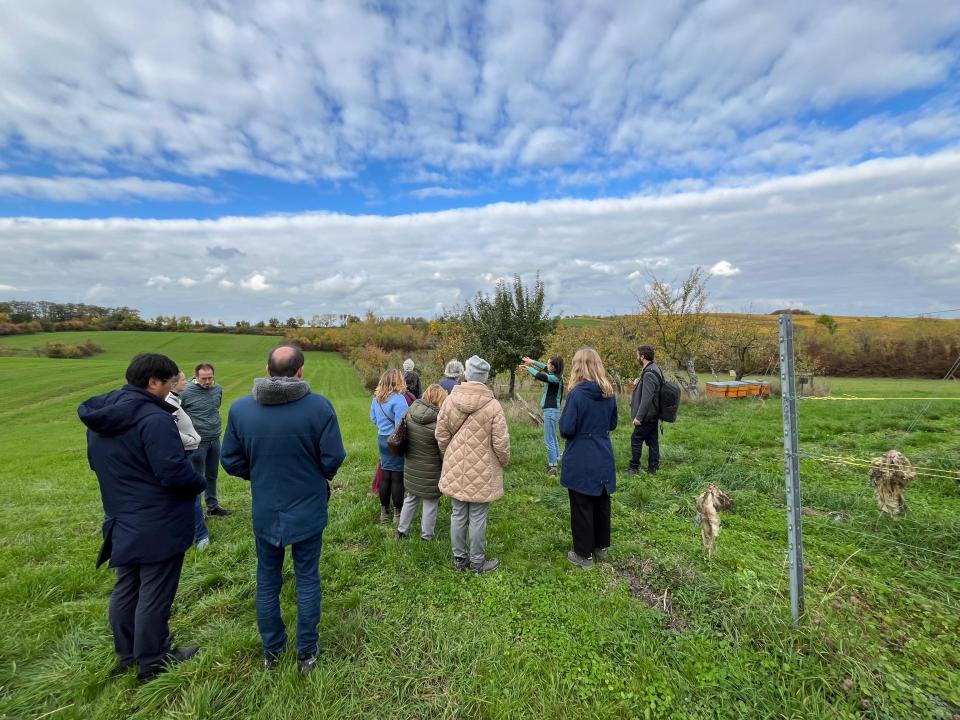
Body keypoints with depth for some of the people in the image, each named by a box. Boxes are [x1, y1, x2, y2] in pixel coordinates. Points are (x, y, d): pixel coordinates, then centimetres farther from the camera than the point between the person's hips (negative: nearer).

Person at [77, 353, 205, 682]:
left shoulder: (101, 415, 4)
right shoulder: (154, 419, -26)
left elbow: (97, 463, 15)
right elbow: (174, 472, -28)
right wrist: (200, 483, -9)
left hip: (122, 520, 9)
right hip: (158, 524, -9)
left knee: (126, 588, 22)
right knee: (155, 594, 8)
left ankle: (127, 654, 39)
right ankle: (152, 662, 24)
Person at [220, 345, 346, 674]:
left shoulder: (240, 408, -12)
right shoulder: (319, 406, -20)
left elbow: (231, 461, -2)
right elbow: (333, 459, -16)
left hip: (264, 511, 2)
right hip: (308, 509, -2)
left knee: (267, 581, 22)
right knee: (307, 580, 16)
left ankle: (271, 652, 38)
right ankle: (306, 653, 31)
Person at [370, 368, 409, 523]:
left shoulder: (376, 398, 3)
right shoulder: (399, 399, -20)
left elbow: (373, 419, 14)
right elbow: (401, 425, -22)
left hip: (382, 439, 7)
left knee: (385, 475, 15)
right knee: (397, 477, 5)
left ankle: (384, 512, 27)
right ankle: (397, 514, 16)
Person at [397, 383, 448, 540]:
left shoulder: (410, 412, -9)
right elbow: (444, 452, -18)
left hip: (411, 469, 6)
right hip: (430, 473, -5)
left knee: (410, 499, 24)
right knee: (430, 504, 14)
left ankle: (401, 531, 37)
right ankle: (427, 536, 28)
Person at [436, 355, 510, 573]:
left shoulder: (449, 401, -6)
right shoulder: (493, 406, -17)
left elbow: (441, 436, 2)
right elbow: (500, 442, -12)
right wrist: (504, 461, 7)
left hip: (456, 470, 4)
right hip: (482, 472, -4)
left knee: (458, 514, 17)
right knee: (478, 517, 10)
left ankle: (459, 557, 32)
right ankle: (477, 561, 27)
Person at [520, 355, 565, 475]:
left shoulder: (555, 378, -19)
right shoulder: (556, 375, 6)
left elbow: (539, 375, -28)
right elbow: (545, 368, 23)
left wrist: (528, 367, -13)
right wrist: (533, 362, 18)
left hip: (551, 410, -10)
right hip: (553, 410, 10)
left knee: (549, 440, -5)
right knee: (553, 437, 22)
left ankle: (552, 467, 0)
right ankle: (556, 460, 35)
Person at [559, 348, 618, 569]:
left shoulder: (577, 393, -20)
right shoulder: (608, 393, 0)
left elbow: (566, 429, -20)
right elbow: (612, 424, 11)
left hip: (581, 461, -6)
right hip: (604, 459, 6)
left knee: (582, 507, 8)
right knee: (602, 503, 19)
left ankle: (584, 554, 20)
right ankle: (601, 547, 35)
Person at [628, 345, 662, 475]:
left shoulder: (649, 373, -22)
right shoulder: (655, 369, 9)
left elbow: (647, 398, -26)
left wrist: (638, 416, -22)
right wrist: (639, 383, 2)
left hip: (647, 415, -9)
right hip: (653, 414, 9)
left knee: (636, 440, 0)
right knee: (652, 440, 14)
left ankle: (634, 467, 9)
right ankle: (653, 466, 22)